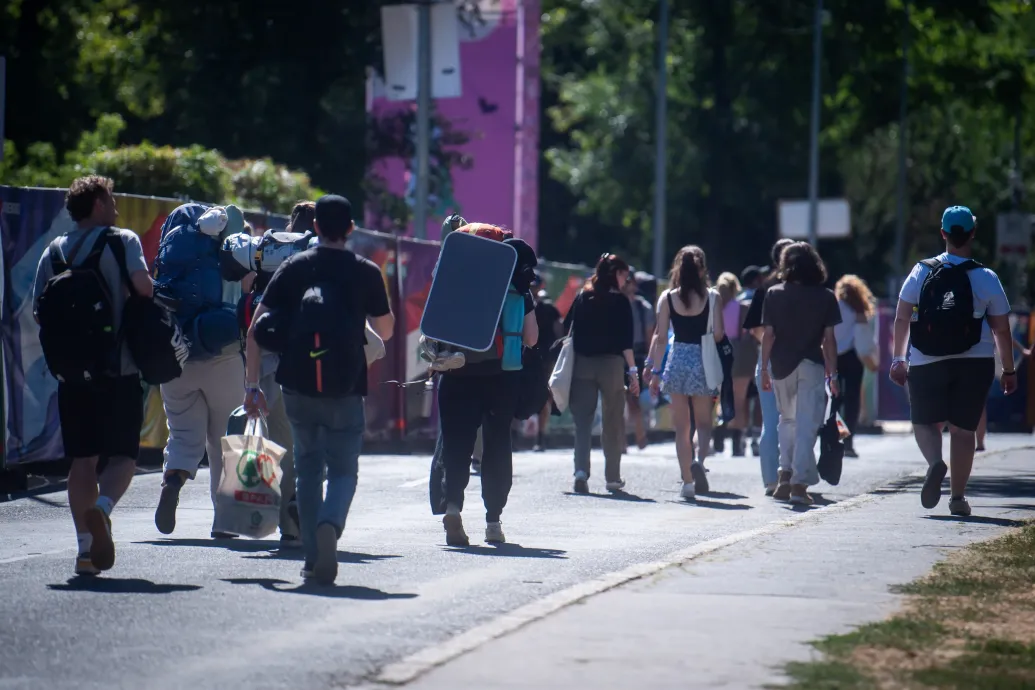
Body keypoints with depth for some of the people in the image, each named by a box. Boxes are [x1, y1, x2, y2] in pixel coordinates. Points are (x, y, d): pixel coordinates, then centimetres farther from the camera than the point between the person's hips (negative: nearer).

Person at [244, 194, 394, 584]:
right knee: (343, 470, 6)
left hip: (298, 388, 2)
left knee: (308, 469, 15)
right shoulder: (366, 273, 1)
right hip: (345, 391, -2)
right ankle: (330, 523, -25)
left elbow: (256, 329, 0)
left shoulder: (293, 268, 4)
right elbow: (385, 331, 11)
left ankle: (313, 559, 13)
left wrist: (253, 384, 3)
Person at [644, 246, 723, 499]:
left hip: (676, 363, 1)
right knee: (703, 421, 11)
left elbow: (660, 336, -2)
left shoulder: (667, 298, -1)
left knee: (681, 426, 8)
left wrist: (652, 367, 2)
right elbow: (718, 334, -6)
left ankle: (687, 481, 7)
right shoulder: (711, 297, -4)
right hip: (703, 363, -1)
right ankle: (699, 460, -17)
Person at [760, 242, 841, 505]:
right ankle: (800, 484, -6)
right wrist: (833, 373, 4)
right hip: (812, 365, -2)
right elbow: (829, 338, -2)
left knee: (787, 420, 20)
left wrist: (764, 368, 6)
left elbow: (768, 334, 0)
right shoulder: (825, 297, -1)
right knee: (807, 425, 0)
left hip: (782, 365, 2)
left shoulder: (775, 294, 1)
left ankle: (785, 475, 12)